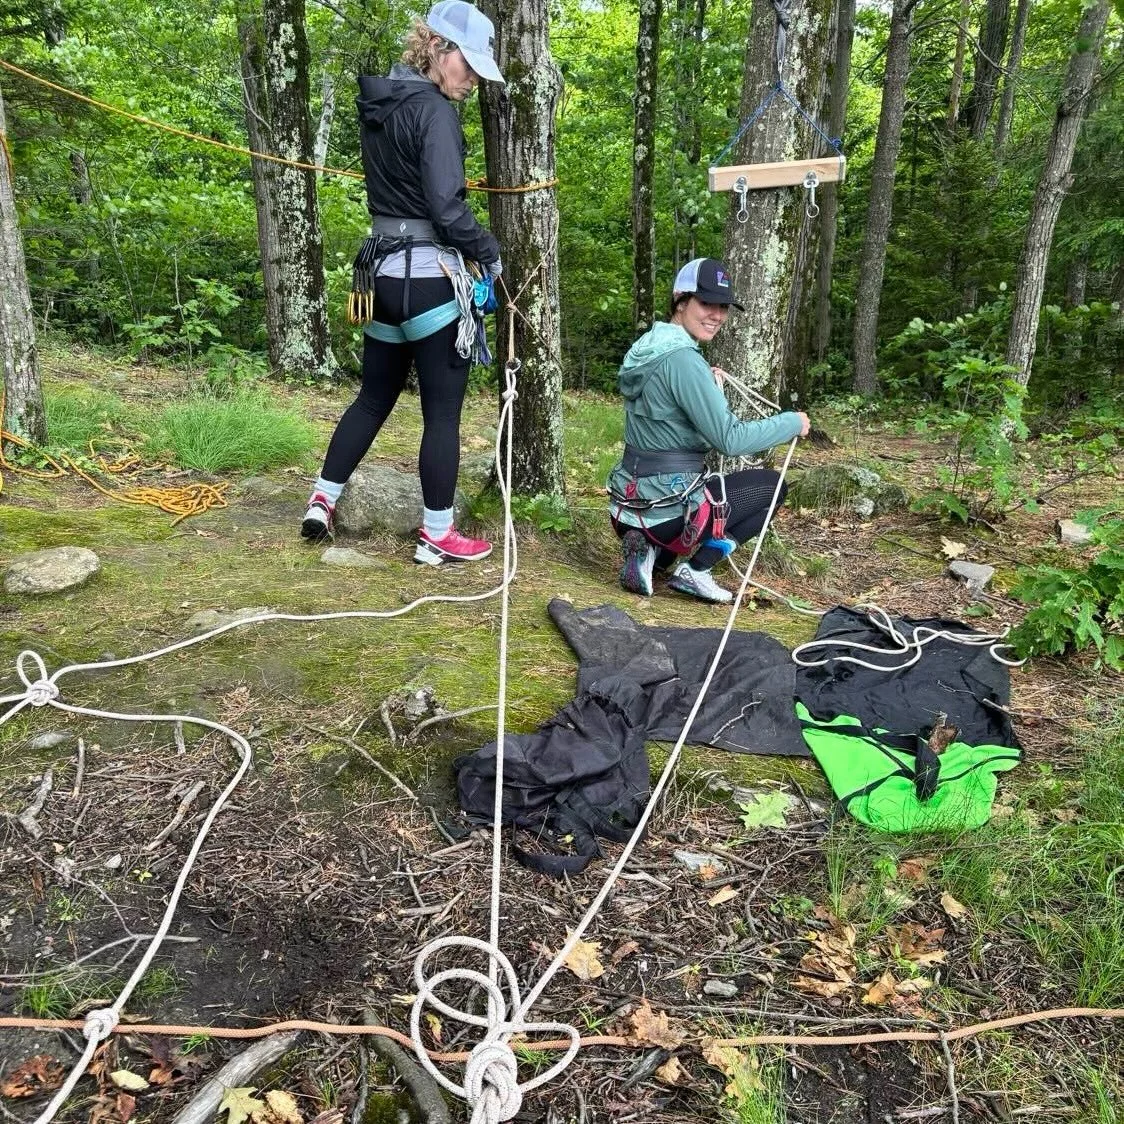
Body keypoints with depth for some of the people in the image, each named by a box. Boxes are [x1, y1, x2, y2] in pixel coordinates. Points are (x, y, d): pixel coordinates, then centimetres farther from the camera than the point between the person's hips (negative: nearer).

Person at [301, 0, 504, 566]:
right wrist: (488, 251, -4)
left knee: (374, 396, 19)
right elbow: (447, 208, -19)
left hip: (383, 272, 8)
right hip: (431, 277, -8)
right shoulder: (434, 111, -12)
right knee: (443, 412, 1)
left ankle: (320, 502, 22)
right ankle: (436, 537, 9)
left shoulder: (377, 103, 13)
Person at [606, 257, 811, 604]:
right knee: (772, 485, 9)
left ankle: (650, 551, 12)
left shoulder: (649, 347, 9)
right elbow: (730, 439, -20)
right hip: (664, 508, -8)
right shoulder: (682, 358, -18)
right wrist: (793, 422, -7)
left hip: (630, 506, 8)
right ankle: (694, 569, 2)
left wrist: (708, 384, 13)